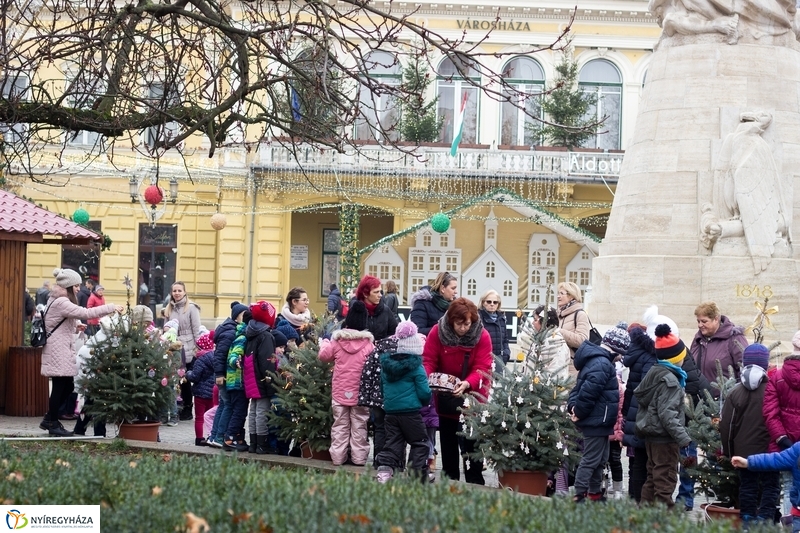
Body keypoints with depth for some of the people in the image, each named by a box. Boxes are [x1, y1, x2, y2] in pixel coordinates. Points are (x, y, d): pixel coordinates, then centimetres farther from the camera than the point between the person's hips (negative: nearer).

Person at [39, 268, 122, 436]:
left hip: (62, 351, 11)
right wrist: (111, 307, -22)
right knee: (59, 387, -5)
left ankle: (50, 419, 19)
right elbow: (86, 313, -26)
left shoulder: (59, 301, 17)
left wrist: (75, 327, 7)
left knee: (67, 387, 11)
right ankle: (53, 424, 4)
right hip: (58, 352, -11)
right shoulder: (61, 303, -17)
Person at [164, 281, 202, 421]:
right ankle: (181, 409, 12)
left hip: (189, 351, -5)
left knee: (186, 381, 0)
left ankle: (187, 410, 8)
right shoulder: (169, 309, 11)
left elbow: (196, 330, -7)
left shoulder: (191, 308, -5)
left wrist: (198, 349, -10)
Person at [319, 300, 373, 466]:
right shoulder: (368, 343, -10)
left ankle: (338, 456, 10)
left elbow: (324, 355, 8)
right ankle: (358, 457, 7)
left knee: (340, 426, 9)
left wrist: (324, 342, 25)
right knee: (359, 426, 7)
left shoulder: (337, 341, -5)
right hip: (360, 393, -1)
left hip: (340, 392, 2)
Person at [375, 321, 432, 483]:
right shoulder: (416, 367, -8)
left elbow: (383, 388, 18)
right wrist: (426, 401, 12)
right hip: (411, 411, -6)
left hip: (390, 410, 6)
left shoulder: (386, 365, 9)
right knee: (420, 443, 4)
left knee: (393, 443, 10)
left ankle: (384, 471, -4)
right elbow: (424, 392, -9)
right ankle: (418, 475, 0)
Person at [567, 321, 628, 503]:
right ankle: (580, 495, -2)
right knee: (591, 459, -5)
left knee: (600, 459, 19)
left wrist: (573, 406, 6)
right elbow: (588, 391, -28)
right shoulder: (602, 364, -22)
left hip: (598, 421, 10)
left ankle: (595, 493, 28)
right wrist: (579, 412, -17)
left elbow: (580, 386, 16)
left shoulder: (596, 358, 12)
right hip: (597, 420, -10)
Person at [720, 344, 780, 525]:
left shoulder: (735, 393, -3)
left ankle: (748, 523, 14)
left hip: (744, 451, 3)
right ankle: (764, 520, -3)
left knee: (747, 487, 12)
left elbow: (726, 425, -1)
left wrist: (728, 451, 9)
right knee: (771, 487, 6)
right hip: (769, 451, -3)